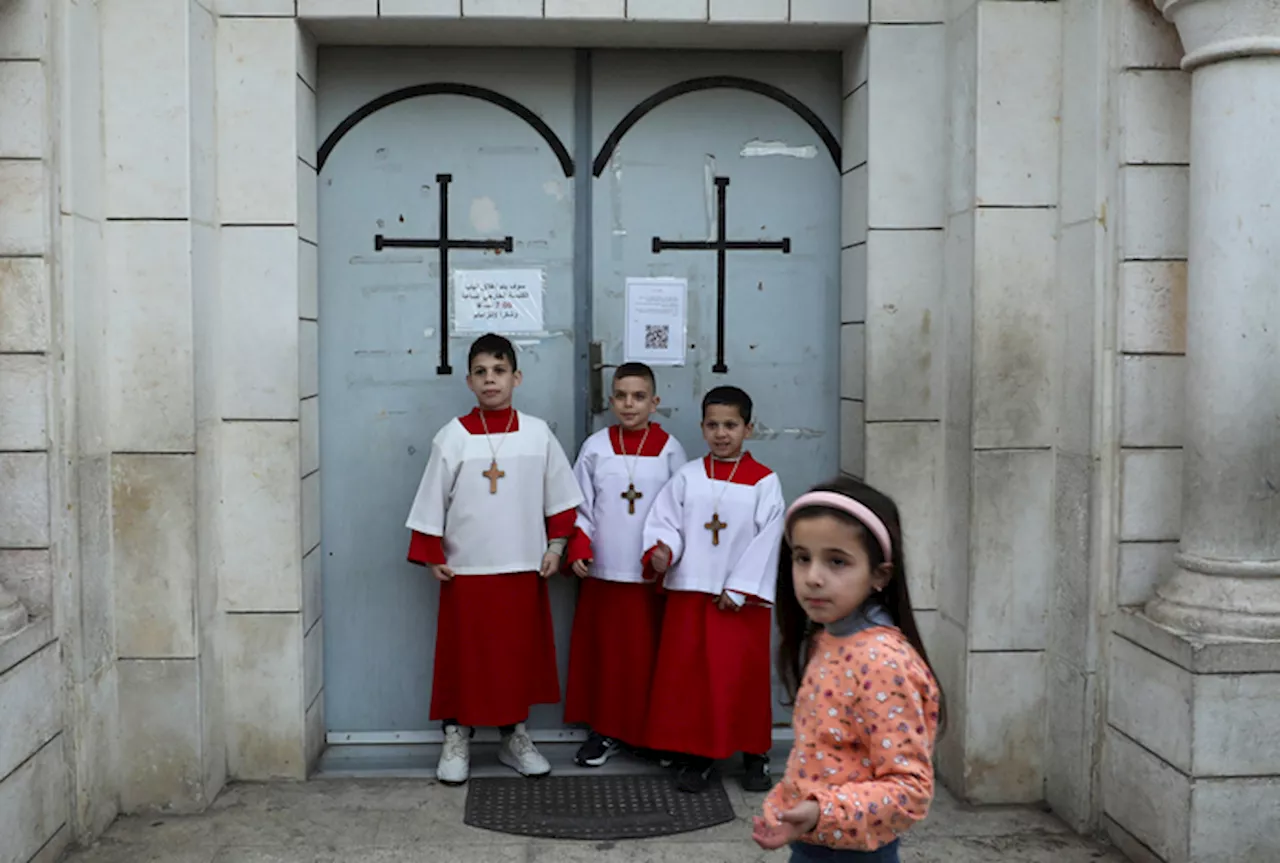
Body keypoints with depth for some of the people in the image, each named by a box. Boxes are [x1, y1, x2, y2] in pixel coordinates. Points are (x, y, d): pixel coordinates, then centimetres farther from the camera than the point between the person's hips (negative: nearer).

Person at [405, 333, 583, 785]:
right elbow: (431, 501, -1)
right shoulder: (453, 436, -5)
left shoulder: (537, 433, 0)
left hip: (523, 568, 2)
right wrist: (431, 557, -3)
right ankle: (456, 738, 20)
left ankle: (515, 735, 26)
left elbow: (561, 497, 6)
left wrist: (555, 545, 3)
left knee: (520, 654, 10)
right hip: (466, 570, -2)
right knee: (463, 655, 6)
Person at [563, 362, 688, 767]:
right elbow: (580, 507, 4)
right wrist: (578, 548, -7)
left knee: (649, 654, 5)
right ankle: (606, 730, 18)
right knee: (604, 652, 6)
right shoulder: (596, 447, 1)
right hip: (604, 572, 1)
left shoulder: (669, 448, -1)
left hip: (653, 574, -1)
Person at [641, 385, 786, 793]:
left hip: (742, 599, -2)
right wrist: (661, 550, -21)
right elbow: (665, 521, 1)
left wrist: (739, 590, -10)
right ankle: (697, 754, 17)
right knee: (689, 676, 5)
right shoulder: (686, 477, 4)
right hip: (689, 594, 2)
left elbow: (767, 541, -6)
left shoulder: (764, 481, -2)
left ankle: (754, 755, 21)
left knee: (744, 677, 5)